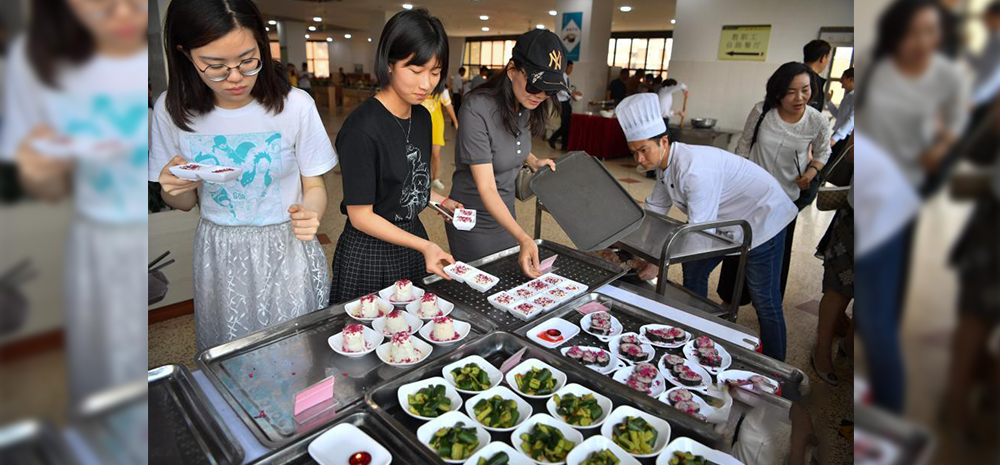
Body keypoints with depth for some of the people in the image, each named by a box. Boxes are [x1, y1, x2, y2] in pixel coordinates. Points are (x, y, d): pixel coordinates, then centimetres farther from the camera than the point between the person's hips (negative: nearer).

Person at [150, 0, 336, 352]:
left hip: (288, 250, -2)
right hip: (219, 256, 2)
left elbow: (314, 186, -4)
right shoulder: (172, 110, -6)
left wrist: (309, 215, -25)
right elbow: (185, 204, 7)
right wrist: (175, 188, -16)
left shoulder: (295, 104, -13)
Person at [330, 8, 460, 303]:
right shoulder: (361, 129, -23)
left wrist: (443, 201, 0)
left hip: (413, 239, 7)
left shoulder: (422, 117, 1)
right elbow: (360, 215, -20)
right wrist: (424, 246, -26)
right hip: (368, 256, -7)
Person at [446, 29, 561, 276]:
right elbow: (486, 188, -30)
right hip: (474, 219, -7)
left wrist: (533, 161, -3)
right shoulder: (477, 109, -27)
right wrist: (523, 238, -40)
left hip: (505, 212, 7)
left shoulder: (526, 105, -5)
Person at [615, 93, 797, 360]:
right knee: (694, 271, 13)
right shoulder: (664, 165, -6)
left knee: (764, 300, -3)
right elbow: (655, 209, 3)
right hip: (727, 220, 10)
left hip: (762, 217, -9)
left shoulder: (695, 168, -35)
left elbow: (698, 230, -35)